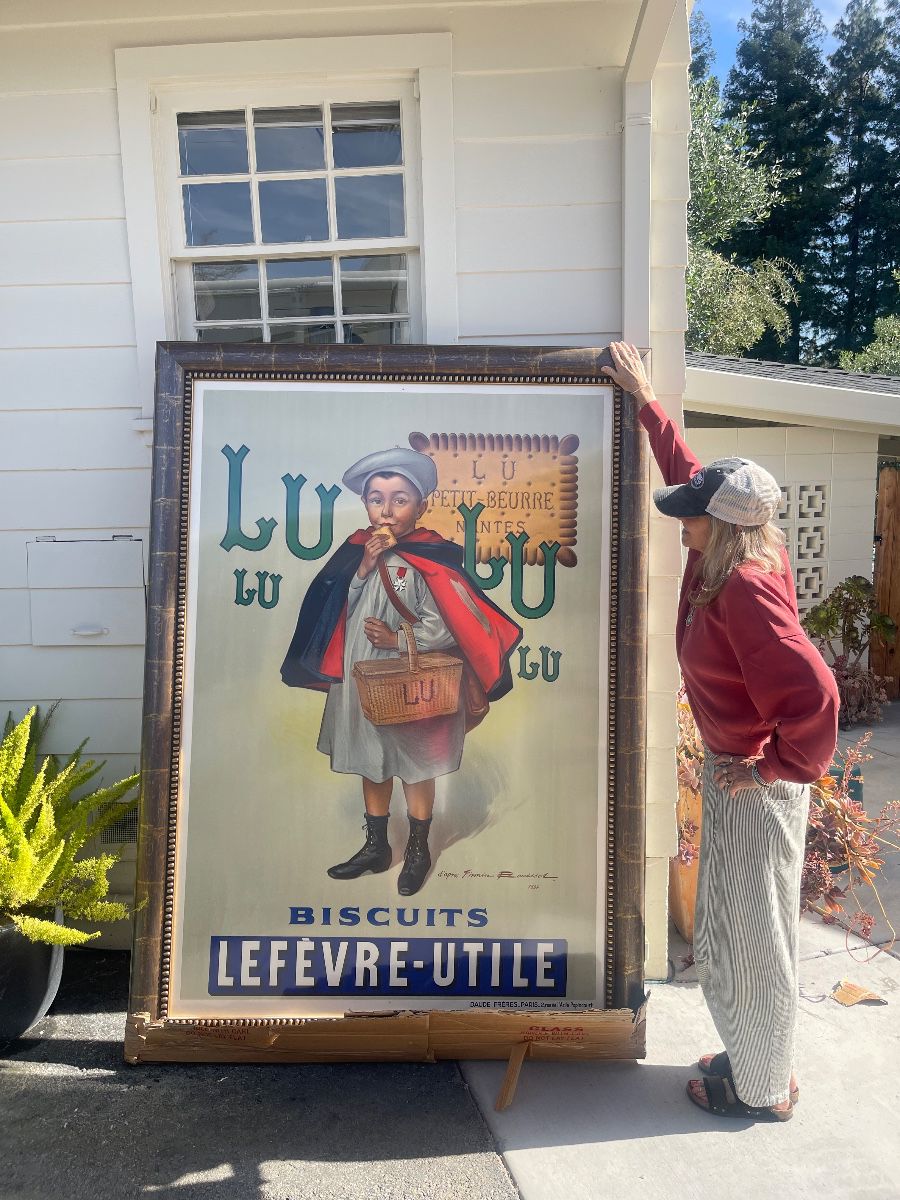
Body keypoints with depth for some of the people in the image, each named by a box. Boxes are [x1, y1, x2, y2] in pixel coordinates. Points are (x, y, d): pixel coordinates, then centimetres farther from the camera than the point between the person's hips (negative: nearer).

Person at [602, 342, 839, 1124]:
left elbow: (813, 695, -34)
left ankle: (762, 1089, 32)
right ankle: (755, 1057, 43)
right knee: (727, 931, 23)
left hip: (755, 787, -9)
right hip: (732, 772, 9)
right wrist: (645, 400, 18)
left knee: (752, 939, 10)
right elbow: (687, 469, 13)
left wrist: (773, 768, -20)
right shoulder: (729, 556, -2)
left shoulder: (746, 590, -28)